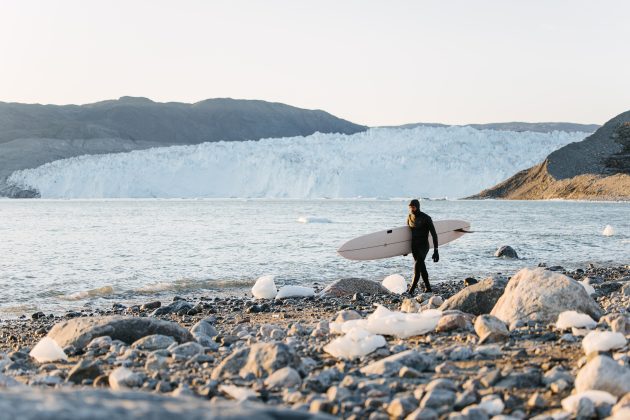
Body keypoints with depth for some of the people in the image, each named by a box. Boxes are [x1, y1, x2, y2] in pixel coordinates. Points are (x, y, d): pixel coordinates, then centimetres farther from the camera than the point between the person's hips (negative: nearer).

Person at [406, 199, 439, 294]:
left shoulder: (426, 218, -14)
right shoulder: (409, 217, 5)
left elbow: (434, 234, -12)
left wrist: (436, 250, -16)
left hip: (423, 246, -6)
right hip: (414, 246, 6)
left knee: (417, 267, -19)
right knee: (421, 267, 12)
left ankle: (411, 290, -23)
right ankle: (427, 288, 24)